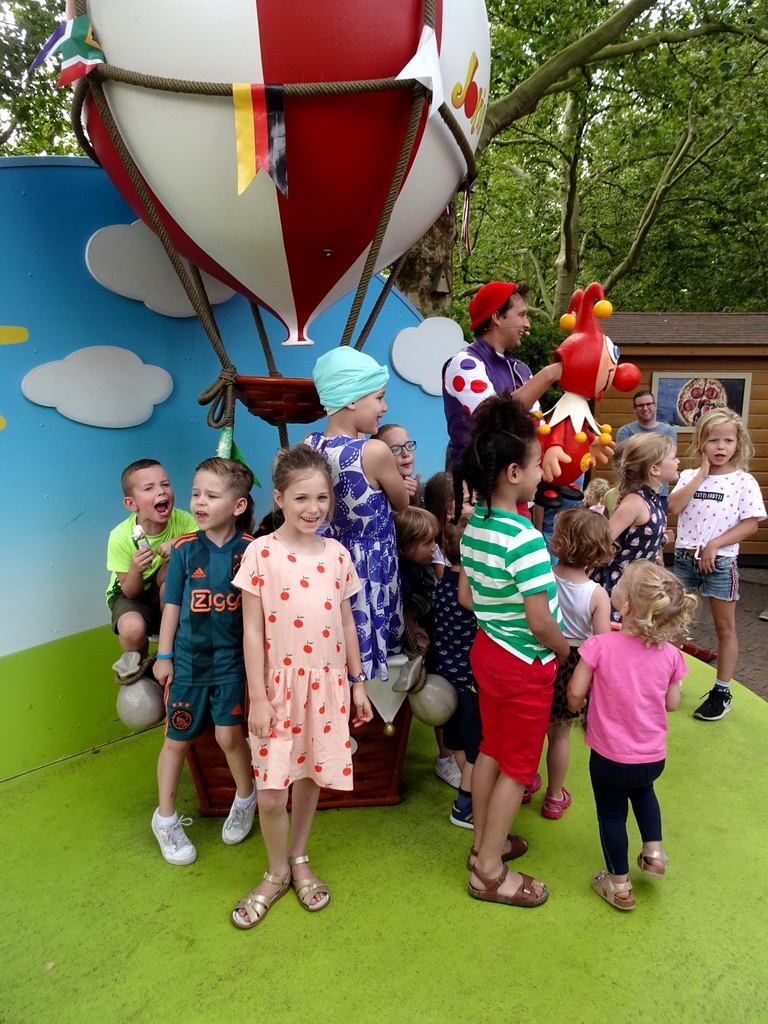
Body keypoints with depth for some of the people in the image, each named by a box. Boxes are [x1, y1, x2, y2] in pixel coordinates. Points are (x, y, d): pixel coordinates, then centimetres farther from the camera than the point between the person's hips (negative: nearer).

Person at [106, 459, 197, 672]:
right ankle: (138, 668, 3)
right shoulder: (120, 537, -24)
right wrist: (135, 569, -38)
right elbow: (131, 592, -17)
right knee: (132, 628, -34)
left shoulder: (182, 520, -22)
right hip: (132, 593, -2)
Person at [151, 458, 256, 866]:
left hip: (231, 657, -1)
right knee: (177, 739, 12)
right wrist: (164, 655, 1)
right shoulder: (185, 548, -7)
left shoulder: (251, 549, -11)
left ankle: (245, 798, 33)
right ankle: (165, 819, 34)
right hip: (187, 658, 2)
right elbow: (172, 604, -1)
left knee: (229, 735, 1)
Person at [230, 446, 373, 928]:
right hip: (278, 685, -3)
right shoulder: (262, 553, -10)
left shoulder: (337, 554, 0)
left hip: (326, 682, 3)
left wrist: (358, 683, 10)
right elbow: (253, 630, -8)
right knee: (271, 793, 1)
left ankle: (299, 858, 40)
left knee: (309, 776, 15)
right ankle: (277, 872, 29)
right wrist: (258, 698, -8)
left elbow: (346, 623, 8)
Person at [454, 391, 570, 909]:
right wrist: (566, 651, -7)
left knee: (492, 750, 22)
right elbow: (539, 620, -24)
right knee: (518, 767, 9)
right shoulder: (525, 540, -27)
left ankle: (486, 842, 40)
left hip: (487, 649, 8)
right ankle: (490, 872, 24)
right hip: (525, 664, -8)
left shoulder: (473, 525, -3)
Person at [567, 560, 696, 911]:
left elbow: (575, 691, -18)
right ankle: (654, 850, 34)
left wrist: (577, 707, 4)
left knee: (611, 814, 18)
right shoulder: (670, 654, -12)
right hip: (653, 757, 4)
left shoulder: (601, 645, -23)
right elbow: (672, 703, -2)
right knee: (642, 789, 36)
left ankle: (619, 885, 32)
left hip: (609, 756, -3)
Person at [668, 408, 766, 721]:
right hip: (684, 557, 3)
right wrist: (702, 474, -13)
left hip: (720, 561, -3)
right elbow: (674, 506, -13)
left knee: (725, 627, 9)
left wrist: (715, 545, -18)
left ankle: (722, 691, 21)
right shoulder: (690, 476, 3)